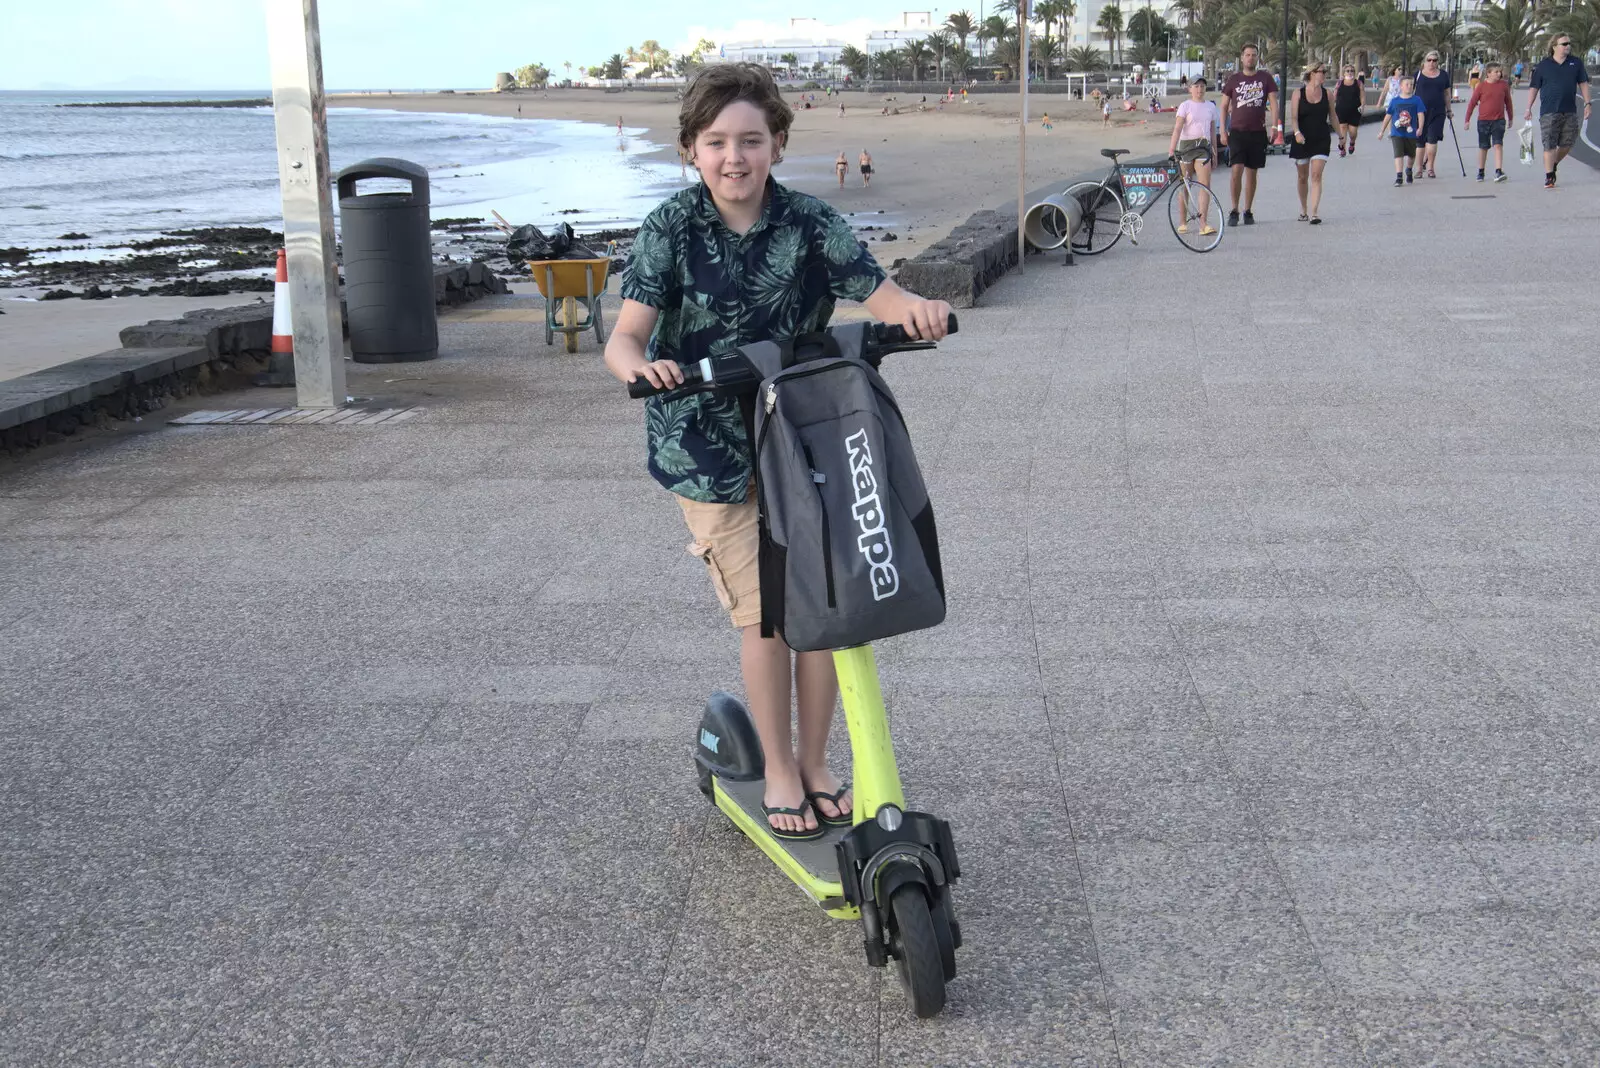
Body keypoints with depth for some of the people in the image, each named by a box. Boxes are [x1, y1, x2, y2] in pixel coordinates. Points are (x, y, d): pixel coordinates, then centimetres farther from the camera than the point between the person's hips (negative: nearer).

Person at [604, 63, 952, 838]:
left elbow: (877, 295, -15)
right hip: (708, 448, -2)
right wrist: (641, 365, -43)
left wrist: (916, 310, -38)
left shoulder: (809, 223, -7)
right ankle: (778, 771, 19)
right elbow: (626, 337, -19)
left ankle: (815, 763, 24)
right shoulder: (671, 229, -12)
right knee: (764, 614, -2)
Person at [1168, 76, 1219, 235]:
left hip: (1203, 147, 2)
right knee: (1184, 186, 5)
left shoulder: (1211, 107, 11)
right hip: (1186, 145, -2)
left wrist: (1215, 151, 17)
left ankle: (1203, 224, -16)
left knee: (1205, 185, -11)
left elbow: (1213, 130, 17)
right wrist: (1172, 148, -19)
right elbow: (1177, 128, -10)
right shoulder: (1185, 106, -1)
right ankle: (1183, 223, 16)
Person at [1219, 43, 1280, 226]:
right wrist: (1223, 130, 1)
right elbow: (1224, 106, 9)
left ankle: (1248, 212, 15)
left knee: (1251, 172, 7)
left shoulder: (1265, 78, 5)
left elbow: (1274, 102, 2)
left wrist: (1275, 125, -11)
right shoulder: (1233, 79, 5)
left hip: (1258, 132, 1)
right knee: (1237, 170, -13)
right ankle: (1234, 210, -2)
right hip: (1237, 131, -1)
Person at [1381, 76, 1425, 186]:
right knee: (1398, 154, -14)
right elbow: (1388, 116, 10)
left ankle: (1409, 171, 44)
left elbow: (1420, 114, -7)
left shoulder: (1416, 100, -1)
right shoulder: (1394, 101, 3)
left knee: (1411, 154, 17)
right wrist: (1382, 131, 13)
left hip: (1411, 133, 1)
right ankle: (1398, 177, -17)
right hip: (1397, 133, -1)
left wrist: (1420, 128, -22)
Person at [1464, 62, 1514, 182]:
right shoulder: (1482, 86, -4)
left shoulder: (1504, 85, 2)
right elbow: (1472, 103, 1)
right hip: (1483, 121, 0)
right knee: (1483, 147, 9)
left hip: (1499, 120, 0)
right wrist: (1467, 120, 0)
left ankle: (1498, 172, -19)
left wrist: (1510, 118, 20)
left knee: (1498, 145, -13)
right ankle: (1480, 172, 23)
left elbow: (1508, 102, 13)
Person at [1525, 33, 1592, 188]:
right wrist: (1529, 108, 1)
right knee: (1549, 145, -6)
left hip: (1570, 111, 3)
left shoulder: (1576, 63, 9)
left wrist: (1587, 104, 6)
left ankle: (1553, 165, 31)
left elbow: (1583, 83, 13)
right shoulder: (1544, 65, 1)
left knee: (1567, 143, 6)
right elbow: (1534, 87, 5)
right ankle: (1549, 177, -1)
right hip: (1549, 112, -3)